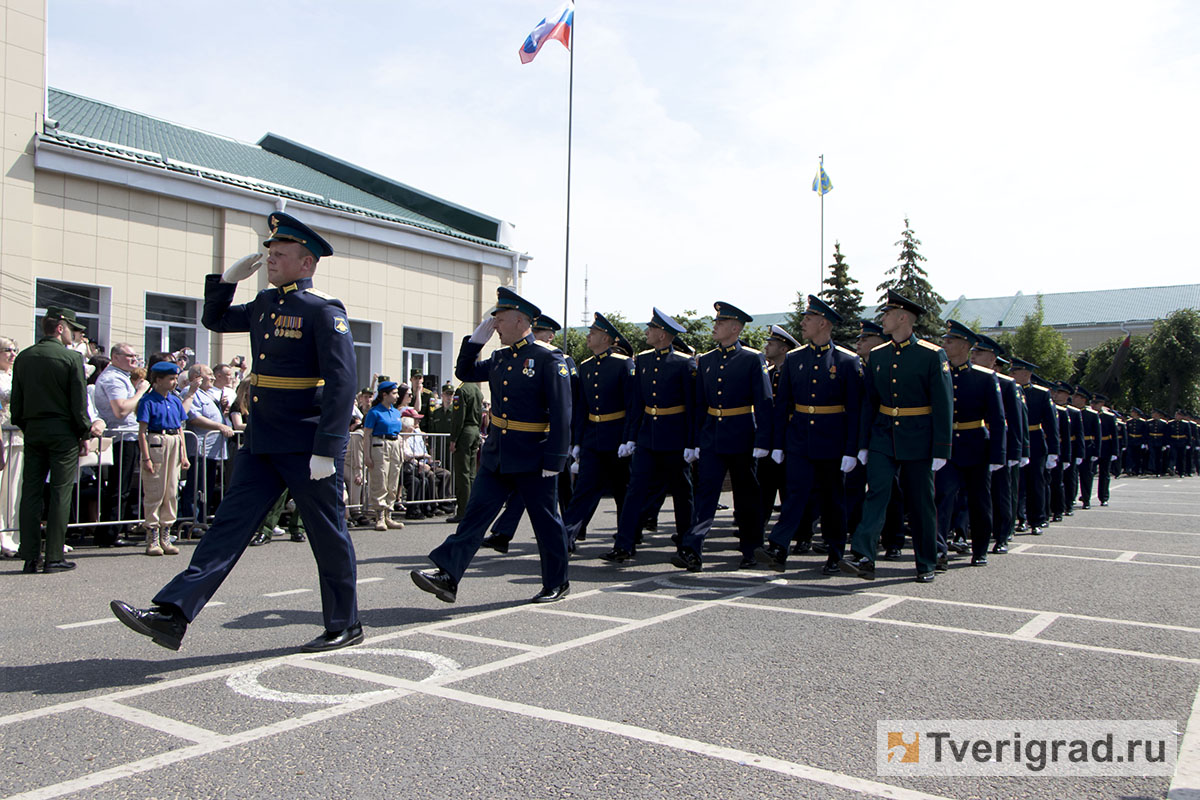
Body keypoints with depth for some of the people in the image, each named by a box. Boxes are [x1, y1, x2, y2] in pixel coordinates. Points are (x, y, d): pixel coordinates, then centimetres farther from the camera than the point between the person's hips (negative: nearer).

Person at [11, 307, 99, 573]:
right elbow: (79, 403, -9)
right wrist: (85, 434, 0)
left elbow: (16, 402, 10)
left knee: (30, 492, 7)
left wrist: (25, 428, 18)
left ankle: (29, 556, 8)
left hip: (33, 431, 5)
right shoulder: (72, 358, -9)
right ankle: (54, 557, 1)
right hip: (63, 433, -5)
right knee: (60, 493, -1)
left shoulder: (23, 357, 8)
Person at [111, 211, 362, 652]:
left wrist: (326, 450, -23)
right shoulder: (265, 303, 12)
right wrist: (229, 278, 12)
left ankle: (345, 625, 19)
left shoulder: (325, 311, -12)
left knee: (329, 537, 5)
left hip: (306, 447, -7)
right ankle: (172, 616, 5)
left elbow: (341, 384, -19)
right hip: (262, 444, 7)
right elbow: (216, 320, 29)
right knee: (229, 524, 4)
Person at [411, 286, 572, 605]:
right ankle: (447, 575, 0)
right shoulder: (500, 357, 10)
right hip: (496, 456, 7)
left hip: (531, 458, -6)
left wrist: (554, 459, -19)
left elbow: (561, 412, -16)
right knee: (476, 513, 1)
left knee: (546, 521, 7)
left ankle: (557, 584, 22)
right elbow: (465, 373, 23)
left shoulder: (548, 357, -12)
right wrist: (476, 339, 8)